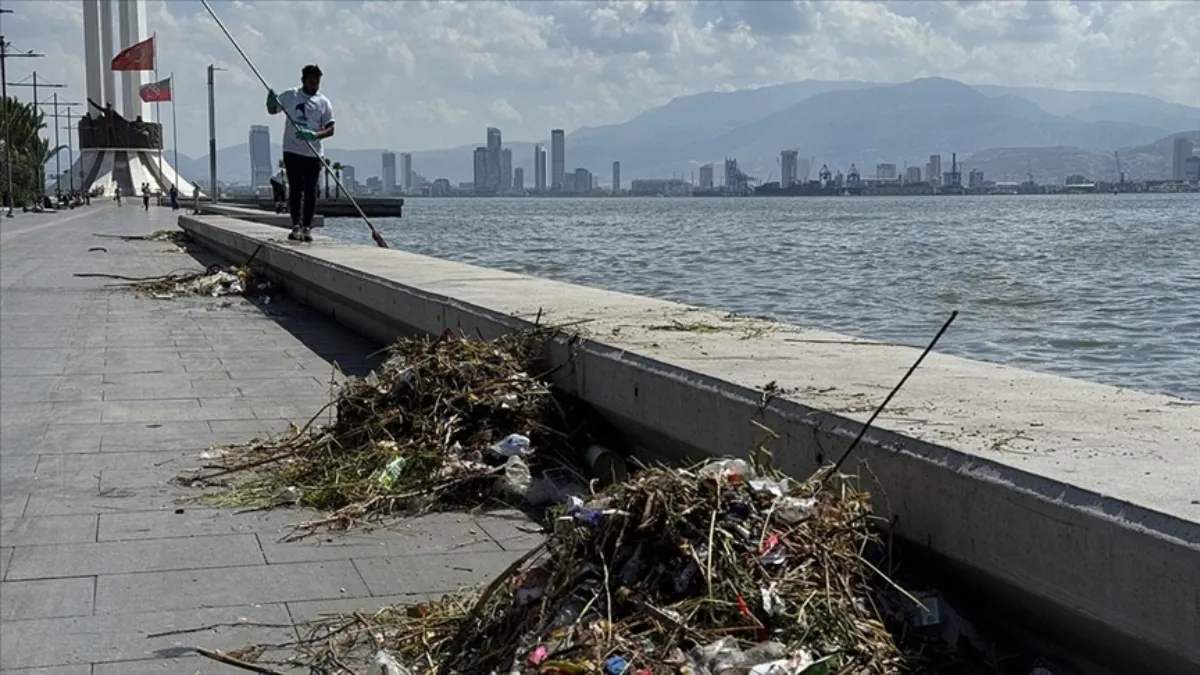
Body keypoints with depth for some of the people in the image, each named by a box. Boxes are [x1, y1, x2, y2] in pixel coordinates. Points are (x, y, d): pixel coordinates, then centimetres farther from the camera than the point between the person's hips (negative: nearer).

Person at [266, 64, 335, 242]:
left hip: (314, 154, 1)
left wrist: (314, 135, -21)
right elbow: (273, 110, 10)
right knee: (295, 189, -6)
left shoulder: (324, 102, 3)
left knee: (310, 191, 3)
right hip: (293, 151, -1)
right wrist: (271, 102, -14)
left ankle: (307, 227, 9)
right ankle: (296, 226, -7)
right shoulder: (290, 96, 3)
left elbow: (330, 129, -1)